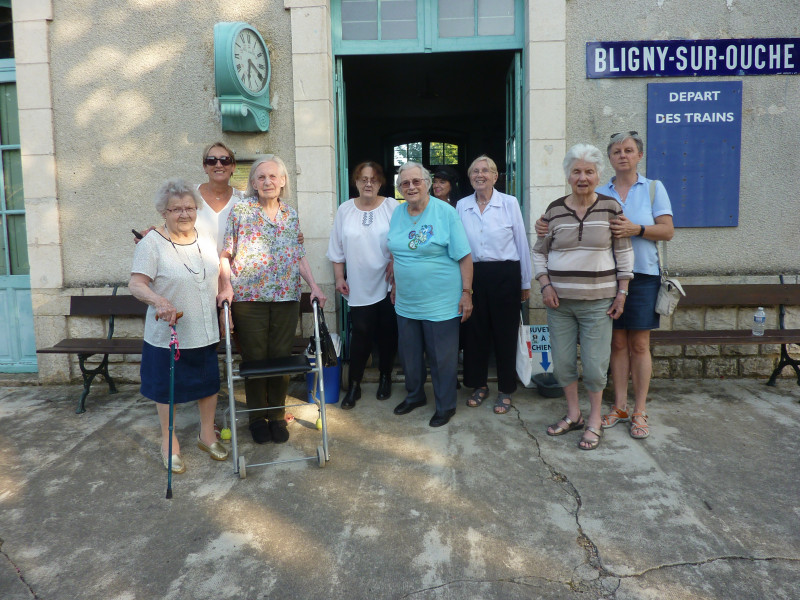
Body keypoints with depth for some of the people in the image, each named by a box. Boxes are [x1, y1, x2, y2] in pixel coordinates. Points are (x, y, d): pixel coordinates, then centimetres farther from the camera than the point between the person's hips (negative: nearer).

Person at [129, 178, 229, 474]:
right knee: (168, 388, 10)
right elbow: (136, 284, -18)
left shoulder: (205, 239, 6)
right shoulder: (151, 243, -12)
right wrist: (159, 301, -36)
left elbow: (217, 272, 19)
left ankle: (206, 434, 35)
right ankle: (169, 442, 29)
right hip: (168, 333, -5)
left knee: (209, 382, 14)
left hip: (205, 332, 5)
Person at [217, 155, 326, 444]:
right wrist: (226, 287, -11)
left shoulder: (291, 215, 11)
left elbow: (300, 256, 13)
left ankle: (277, 415, 23)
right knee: (254, 357, 6)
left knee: (281, 356, 7)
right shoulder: (240, 210, 0)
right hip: (248, 298, -2)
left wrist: (314, 286, 3)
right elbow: (225, 254, 0)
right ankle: (257, 417, 23)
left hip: (286, 298, 3)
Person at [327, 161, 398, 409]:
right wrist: (339, 277, 5)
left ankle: (385, 377, 29)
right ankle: (353, 385, 13)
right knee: (361, 335, 1)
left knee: (387, 333, 10)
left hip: (387, 285, 0)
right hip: (359, 287, 1)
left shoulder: (392, 207, -2)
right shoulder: (345, 210, 4)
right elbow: (337, 249, 8)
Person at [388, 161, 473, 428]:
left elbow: (464, 256, -10)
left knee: (442, 357, 6)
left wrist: (466, 292, -13)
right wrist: (395, 285, 18)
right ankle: (414, 395, 39)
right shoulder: (397, 213, 6)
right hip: (406, 302, 5)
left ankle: (445, 406, 24)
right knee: (409, 354, 17)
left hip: (441, 303, -5)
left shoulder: (445, 212, -10)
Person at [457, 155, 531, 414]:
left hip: (504, 274, -2)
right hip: (473, 275, 3)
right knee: (474, 332, 9)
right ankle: (479, 384, 27)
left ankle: (505, 390, 18)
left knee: (505, 333, 4)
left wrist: (525, 283, 3)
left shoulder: (510, 203, -1)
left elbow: (522, 243, 2)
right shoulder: (461, 206, 6)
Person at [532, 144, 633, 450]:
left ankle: (594, 421, 20)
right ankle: (573, 414, 28)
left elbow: (623, 253, 3)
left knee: (594, 363, 1)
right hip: (559, 300, 2)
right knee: (562, 361, 8)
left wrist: (622, 293, -1)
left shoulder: (611, 207, -1)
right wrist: (545, 285, -2)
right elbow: (539, 252, 10)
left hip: (597, 301, -2)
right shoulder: (554, 210, 3)